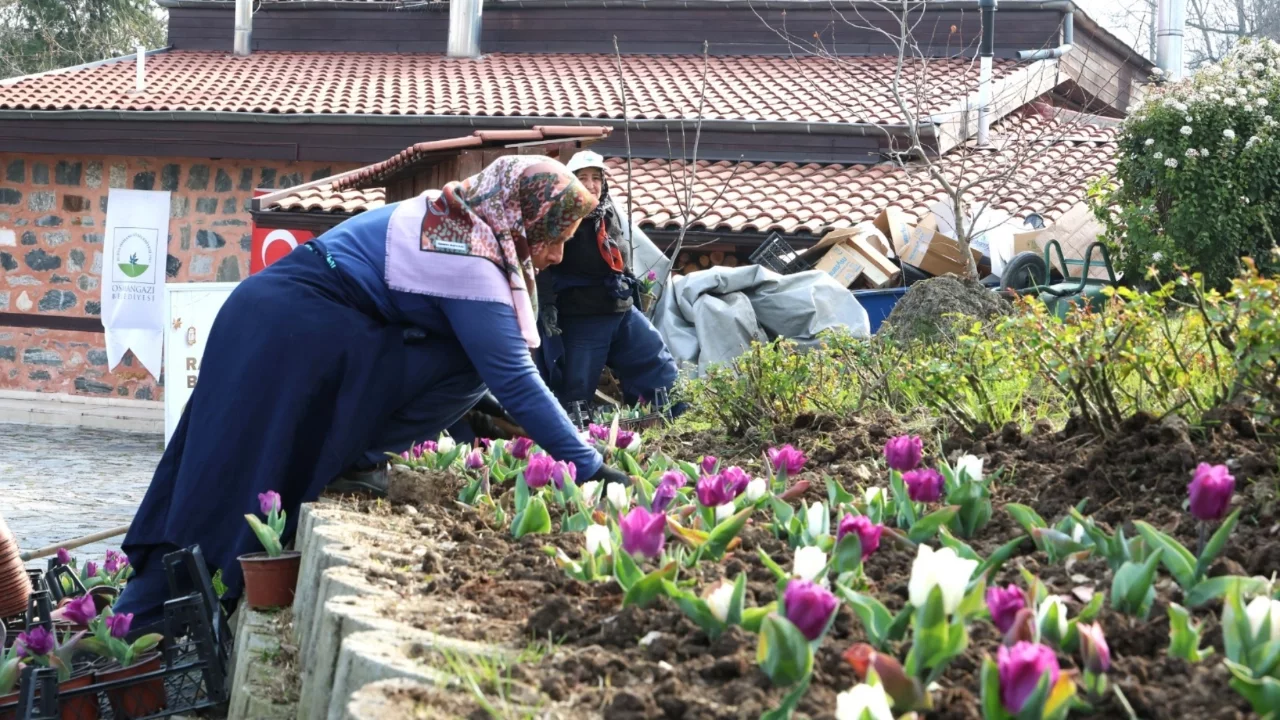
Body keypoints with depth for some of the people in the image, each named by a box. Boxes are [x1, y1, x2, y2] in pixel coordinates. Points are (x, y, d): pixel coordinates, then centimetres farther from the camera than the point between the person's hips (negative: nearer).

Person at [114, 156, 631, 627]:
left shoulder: (446, 219, 14)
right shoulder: (472, 264, -14)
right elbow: (515, 379, -17)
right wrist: (588, 467, -12)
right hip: (299, 337, -9)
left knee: (210, 474, 8)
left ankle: (139, 619, 6)